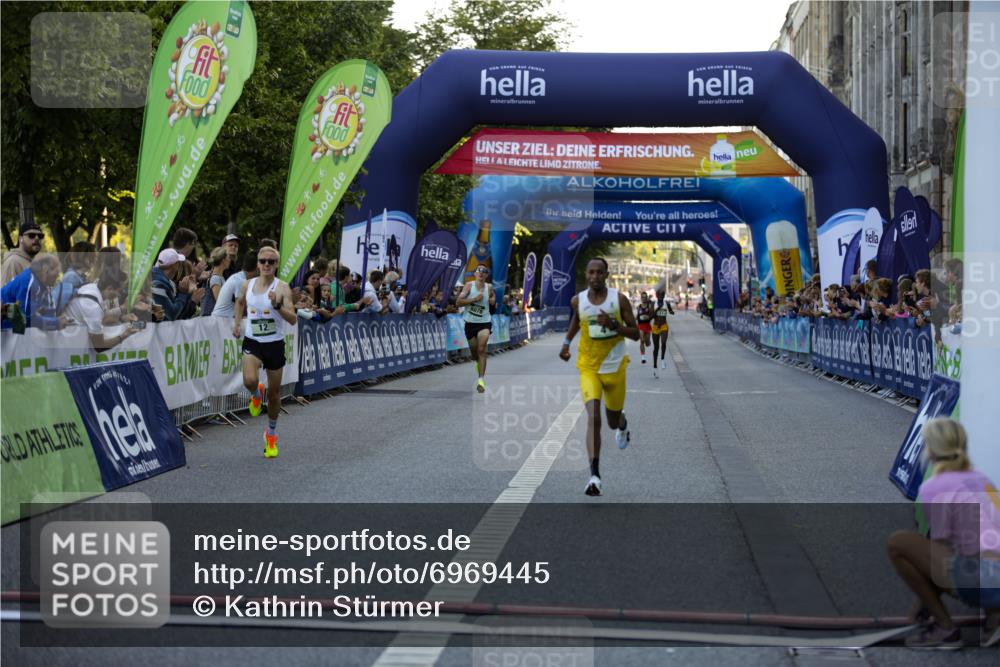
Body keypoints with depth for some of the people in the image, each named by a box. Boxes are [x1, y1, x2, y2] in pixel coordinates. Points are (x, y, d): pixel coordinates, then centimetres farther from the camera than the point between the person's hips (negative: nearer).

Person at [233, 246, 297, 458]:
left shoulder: (282, 288, -10)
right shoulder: (247, 285, 1)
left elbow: (292, 319, -17)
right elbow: (240, 301, 25)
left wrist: (277, 305, -32)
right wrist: (237, 322, 16)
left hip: (274, 344, -1)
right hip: (252, 342, 1)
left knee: (274, 393, 9)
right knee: (249, 381, -27)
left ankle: (271, 434, 31)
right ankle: (256, 394, 13)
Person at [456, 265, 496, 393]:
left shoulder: (489, 287, 1)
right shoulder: (469, 285, -6)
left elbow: (492, 296, 25)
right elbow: (458, 302, -14)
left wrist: (493, 301, 1)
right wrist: (474, 299, -22)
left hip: (485, 322, 0)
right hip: (470, 322, 0)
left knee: (482, 349, -18)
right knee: (474, 351, 12)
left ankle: (481, 379, -20)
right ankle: (478, 362, 50)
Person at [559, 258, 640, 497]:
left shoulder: (619, 299, -9)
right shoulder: (578, 300, -3)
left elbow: (636, 334, -6)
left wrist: (613, 324, -23)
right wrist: (566, 342, 10)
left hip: (615, 367, 0)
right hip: (588, 368, 0)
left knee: (613, 420, 16)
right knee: (593, 418, -19)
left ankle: (622, 426, 58)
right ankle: (594, 475, -24)